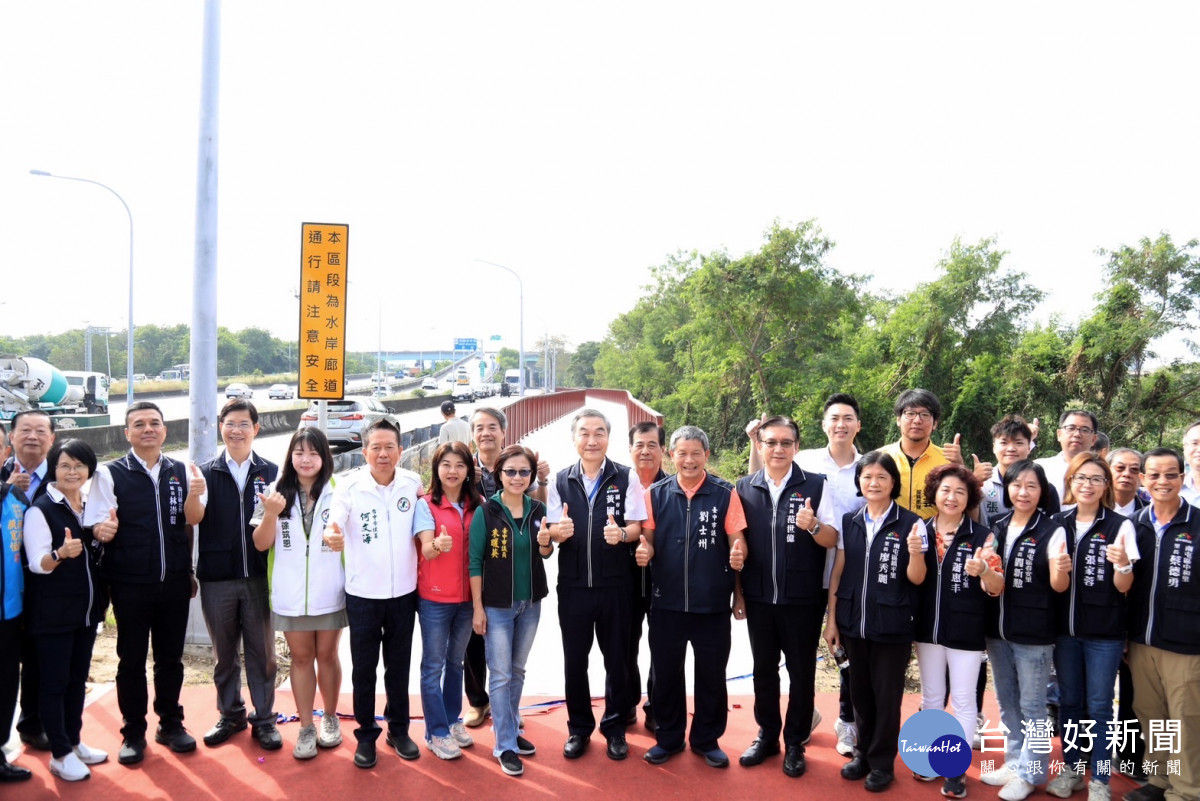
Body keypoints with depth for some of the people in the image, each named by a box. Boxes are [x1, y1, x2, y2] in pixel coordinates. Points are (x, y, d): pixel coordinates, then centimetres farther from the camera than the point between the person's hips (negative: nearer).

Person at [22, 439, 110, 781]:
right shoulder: (41, 509, -12)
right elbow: (38, 564, -18)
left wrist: (105, 538, 0)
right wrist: (61, 553, -38)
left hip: (87, 608, 6)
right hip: (53, 612, -6)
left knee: (78, 677, 15)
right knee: (54, 681, 3)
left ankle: (74, 741, 27)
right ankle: (59, 754, 12)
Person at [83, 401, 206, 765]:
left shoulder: (183, 471, 2)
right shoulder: (109, 474, -4)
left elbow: (194, 519, -8)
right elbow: (96, 527, -7)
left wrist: (193, 495, -29)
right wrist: (103, 530, -31)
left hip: (175, 582, 2)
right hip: (130, 584, -2)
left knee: (171, 657, 14)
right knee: (131, 660, 9)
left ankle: (171, 724, 30)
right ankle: (133, 733, 24)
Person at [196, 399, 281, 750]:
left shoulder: (271, 472, 3)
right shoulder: (206, 473, 3)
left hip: (259, 577, -1)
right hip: (216, 578, 1)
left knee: (261, 651, 8)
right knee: (224, 653, 14)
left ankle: (264, 719, 21)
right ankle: (230, 715, 30)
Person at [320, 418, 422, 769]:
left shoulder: (413, 483, -4)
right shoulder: (350, 485, -11)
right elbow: (333, 521, -26)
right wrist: (330, 534, -46)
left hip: (403, 592, 2)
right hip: (362, 594, -2)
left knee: (399, 665, 15)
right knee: (364, 668, 9)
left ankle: (399, 730, 31)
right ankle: (366, 735, 26)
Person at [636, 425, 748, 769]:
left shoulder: (726, 493, -5)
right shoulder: (656, 494, 1)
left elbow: (737, 540, -3)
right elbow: (647, 539, 6)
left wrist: (738, 554, -25)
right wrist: (644, 551, -17)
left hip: (712, 602, -1)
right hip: (666, 601, 2)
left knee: (711, 674, 12)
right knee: (665, 673, 12)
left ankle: (706, 739, 29)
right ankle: (668, 737, 30)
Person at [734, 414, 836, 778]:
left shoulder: (816, 486, -5)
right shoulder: (744, 488, 2)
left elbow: (833, 540, -5)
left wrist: (814, 526, -26)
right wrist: (737, 593, 6)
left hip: (803, 599, -2)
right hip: (758, 598, 2)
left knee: (801, 672, 8)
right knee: (763, 669, 14)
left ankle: (795, 742, 23)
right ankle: (767, 735, 30)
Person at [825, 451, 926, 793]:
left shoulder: (910, 523, -7)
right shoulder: (848, 522, 4)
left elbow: (916, 579, -6)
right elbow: (837, 573, 6)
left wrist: (914, 552, -26)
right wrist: (831, 620, 5)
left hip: (892, 627, -3)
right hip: (853, 623, 3)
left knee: (886, 695, 7)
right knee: (860, 692, 14)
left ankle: (882, 762, 23)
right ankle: (863, 753, 32)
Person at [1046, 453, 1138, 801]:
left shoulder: (1120, 526, -7)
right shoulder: (1058, 524, 4)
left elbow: (1124, 587, -6)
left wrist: (1123, 565, -26)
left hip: (1104, 632, -4)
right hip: (1065, 628, 4)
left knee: (1098, 706, 4)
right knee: (1069, 701, 14)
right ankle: (1071, 769, 28)